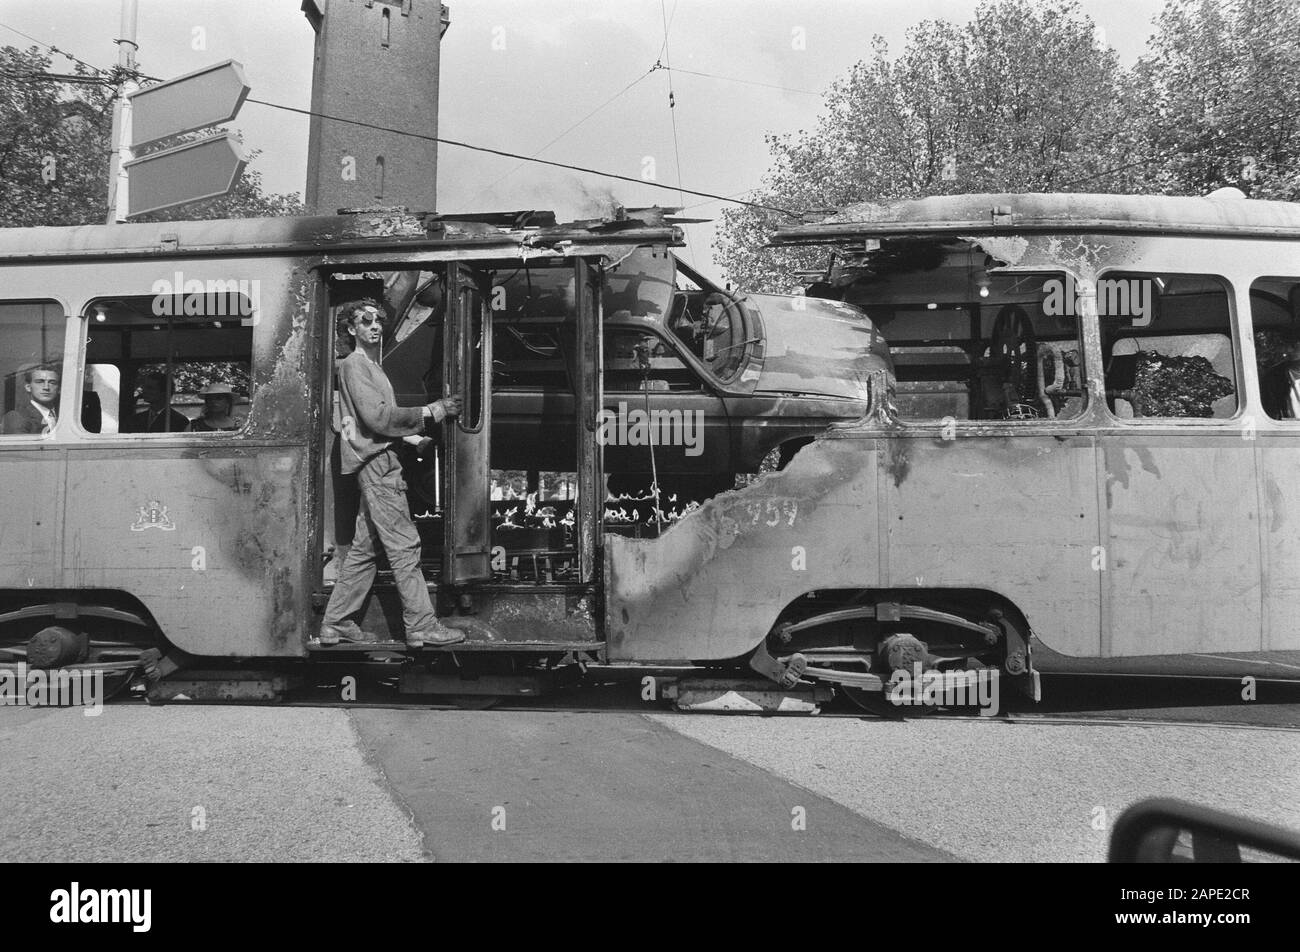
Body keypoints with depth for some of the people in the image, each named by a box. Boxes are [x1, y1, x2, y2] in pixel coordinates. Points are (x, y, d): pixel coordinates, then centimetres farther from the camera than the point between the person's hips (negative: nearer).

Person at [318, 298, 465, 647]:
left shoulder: (371, 367, 25)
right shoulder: (354, 364, -6)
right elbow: (378, 417, -16)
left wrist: (414, 435, 13)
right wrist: (431, 412, -12)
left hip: (377, 464, 10)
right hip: (376, 463, -10)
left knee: (363, 549, 11)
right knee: (404, 546, -9)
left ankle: (336, 623, 16)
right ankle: (422, 626, -7)